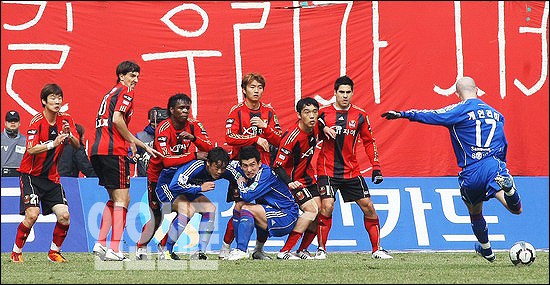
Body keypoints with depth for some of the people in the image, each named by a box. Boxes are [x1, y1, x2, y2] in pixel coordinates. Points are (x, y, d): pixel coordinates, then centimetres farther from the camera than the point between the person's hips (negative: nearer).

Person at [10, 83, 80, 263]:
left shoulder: (65, 119, 2)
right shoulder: (37, 121, -15)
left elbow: (77, 145, -3)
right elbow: (31, 149, -25)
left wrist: (69, 134, -24)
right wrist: (53, 144, -38)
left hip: (52, 177, 5)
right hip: (31, 175, -5)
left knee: (64, 216, -9)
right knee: (32, 214, -20)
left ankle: (54, 252, 11)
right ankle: (16, 252, -4)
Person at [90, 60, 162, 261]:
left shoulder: (112, 93, 26)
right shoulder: (125, 92, -3)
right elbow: (117, 119, -19)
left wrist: (145, 147, 31)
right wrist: (132, 142, -6)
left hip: (98, 150, 9)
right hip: (113, 152, -9)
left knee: (114, 199, 18)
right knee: (122, 199, -6)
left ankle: (101, 243, 12)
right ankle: (114, 250, -12)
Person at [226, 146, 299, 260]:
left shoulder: (266, 173, -19)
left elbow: (247, 196, -26)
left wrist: (241, 184, -7)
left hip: (288, 216, -9)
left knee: (246, 208, -21)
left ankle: (241, 250, -28)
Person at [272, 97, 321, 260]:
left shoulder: (314, 129, -6)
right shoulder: (292, 136, -27)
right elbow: (278, 166, -27)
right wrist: (289, 183, -40)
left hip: (307, 177, 8)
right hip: (293, 180, -8)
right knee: (311, 210, -20)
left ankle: (302, 250, 11)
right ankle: (284, 252, -19)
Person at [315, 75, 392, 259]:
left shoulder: (360, 115, 5)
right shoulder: (323, 113, -2)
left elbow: (369, 142, 11)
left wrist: (376, 167, 4)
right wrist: (323, 127, -21)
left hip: (351, 171, 3)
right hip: (327, 170, -3)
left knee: (368, 207, 1)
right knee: (326, 206, -18)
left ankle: (377, 249, 11)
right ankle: (321, 249, -4)